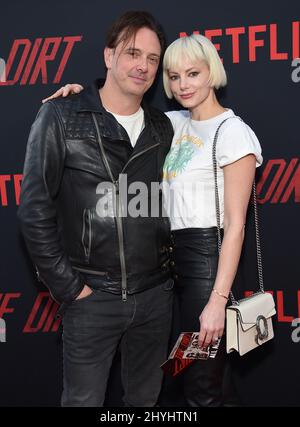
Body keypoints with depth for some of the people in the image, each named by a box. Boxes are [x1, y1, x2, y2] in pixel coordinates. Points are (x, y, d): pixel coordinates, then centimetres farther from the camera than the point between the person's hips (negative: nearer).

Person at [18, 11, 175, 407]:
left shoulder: (162, 127, 6)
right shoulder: (61, 117, -8)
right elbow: (35, 208, -10)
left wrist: (170, 258, 6)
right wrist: (66, 286, -10)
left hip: (155, 293, 4)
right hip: (92, 296, -4)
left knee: (146, 397, 19)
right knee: (83, 399, 10)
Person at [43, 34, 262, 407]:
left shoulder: (232, 133, -11)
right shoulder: (175, 123, 10)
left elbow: (235, 224, -16)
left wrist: (218, 301, -21)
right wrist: (84, 94, 1)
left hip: (206, 257, -7)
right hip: (172, 253, 7)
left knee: (201, 386, 1)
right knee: (208, 368, 19)